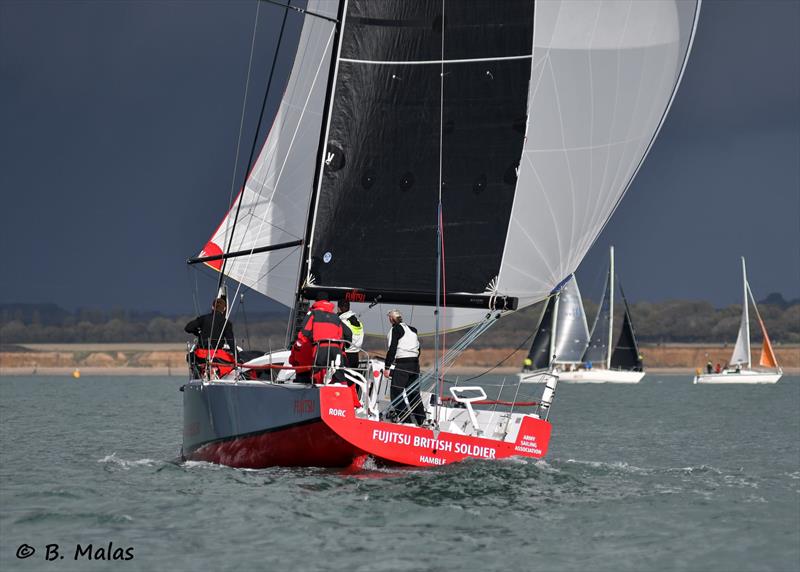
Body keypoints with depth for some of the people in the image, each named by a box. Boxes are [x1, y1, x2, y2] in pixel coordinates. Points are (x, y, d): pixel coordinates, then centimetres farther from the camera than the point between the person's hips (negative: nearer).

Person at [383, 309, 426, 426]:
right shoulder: (412, 329, 16)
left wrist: (387, 367, -11)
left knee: (396, 393, -4)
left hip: (402, 364, -7)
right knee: (414, 392, 16)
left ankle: (405, 419, -13)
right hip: (415, 363, 7)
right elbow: (418, 349, 18)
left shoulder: (396, 329, -6)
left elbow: (392, 349, -13)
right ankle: (421, 420, 18)